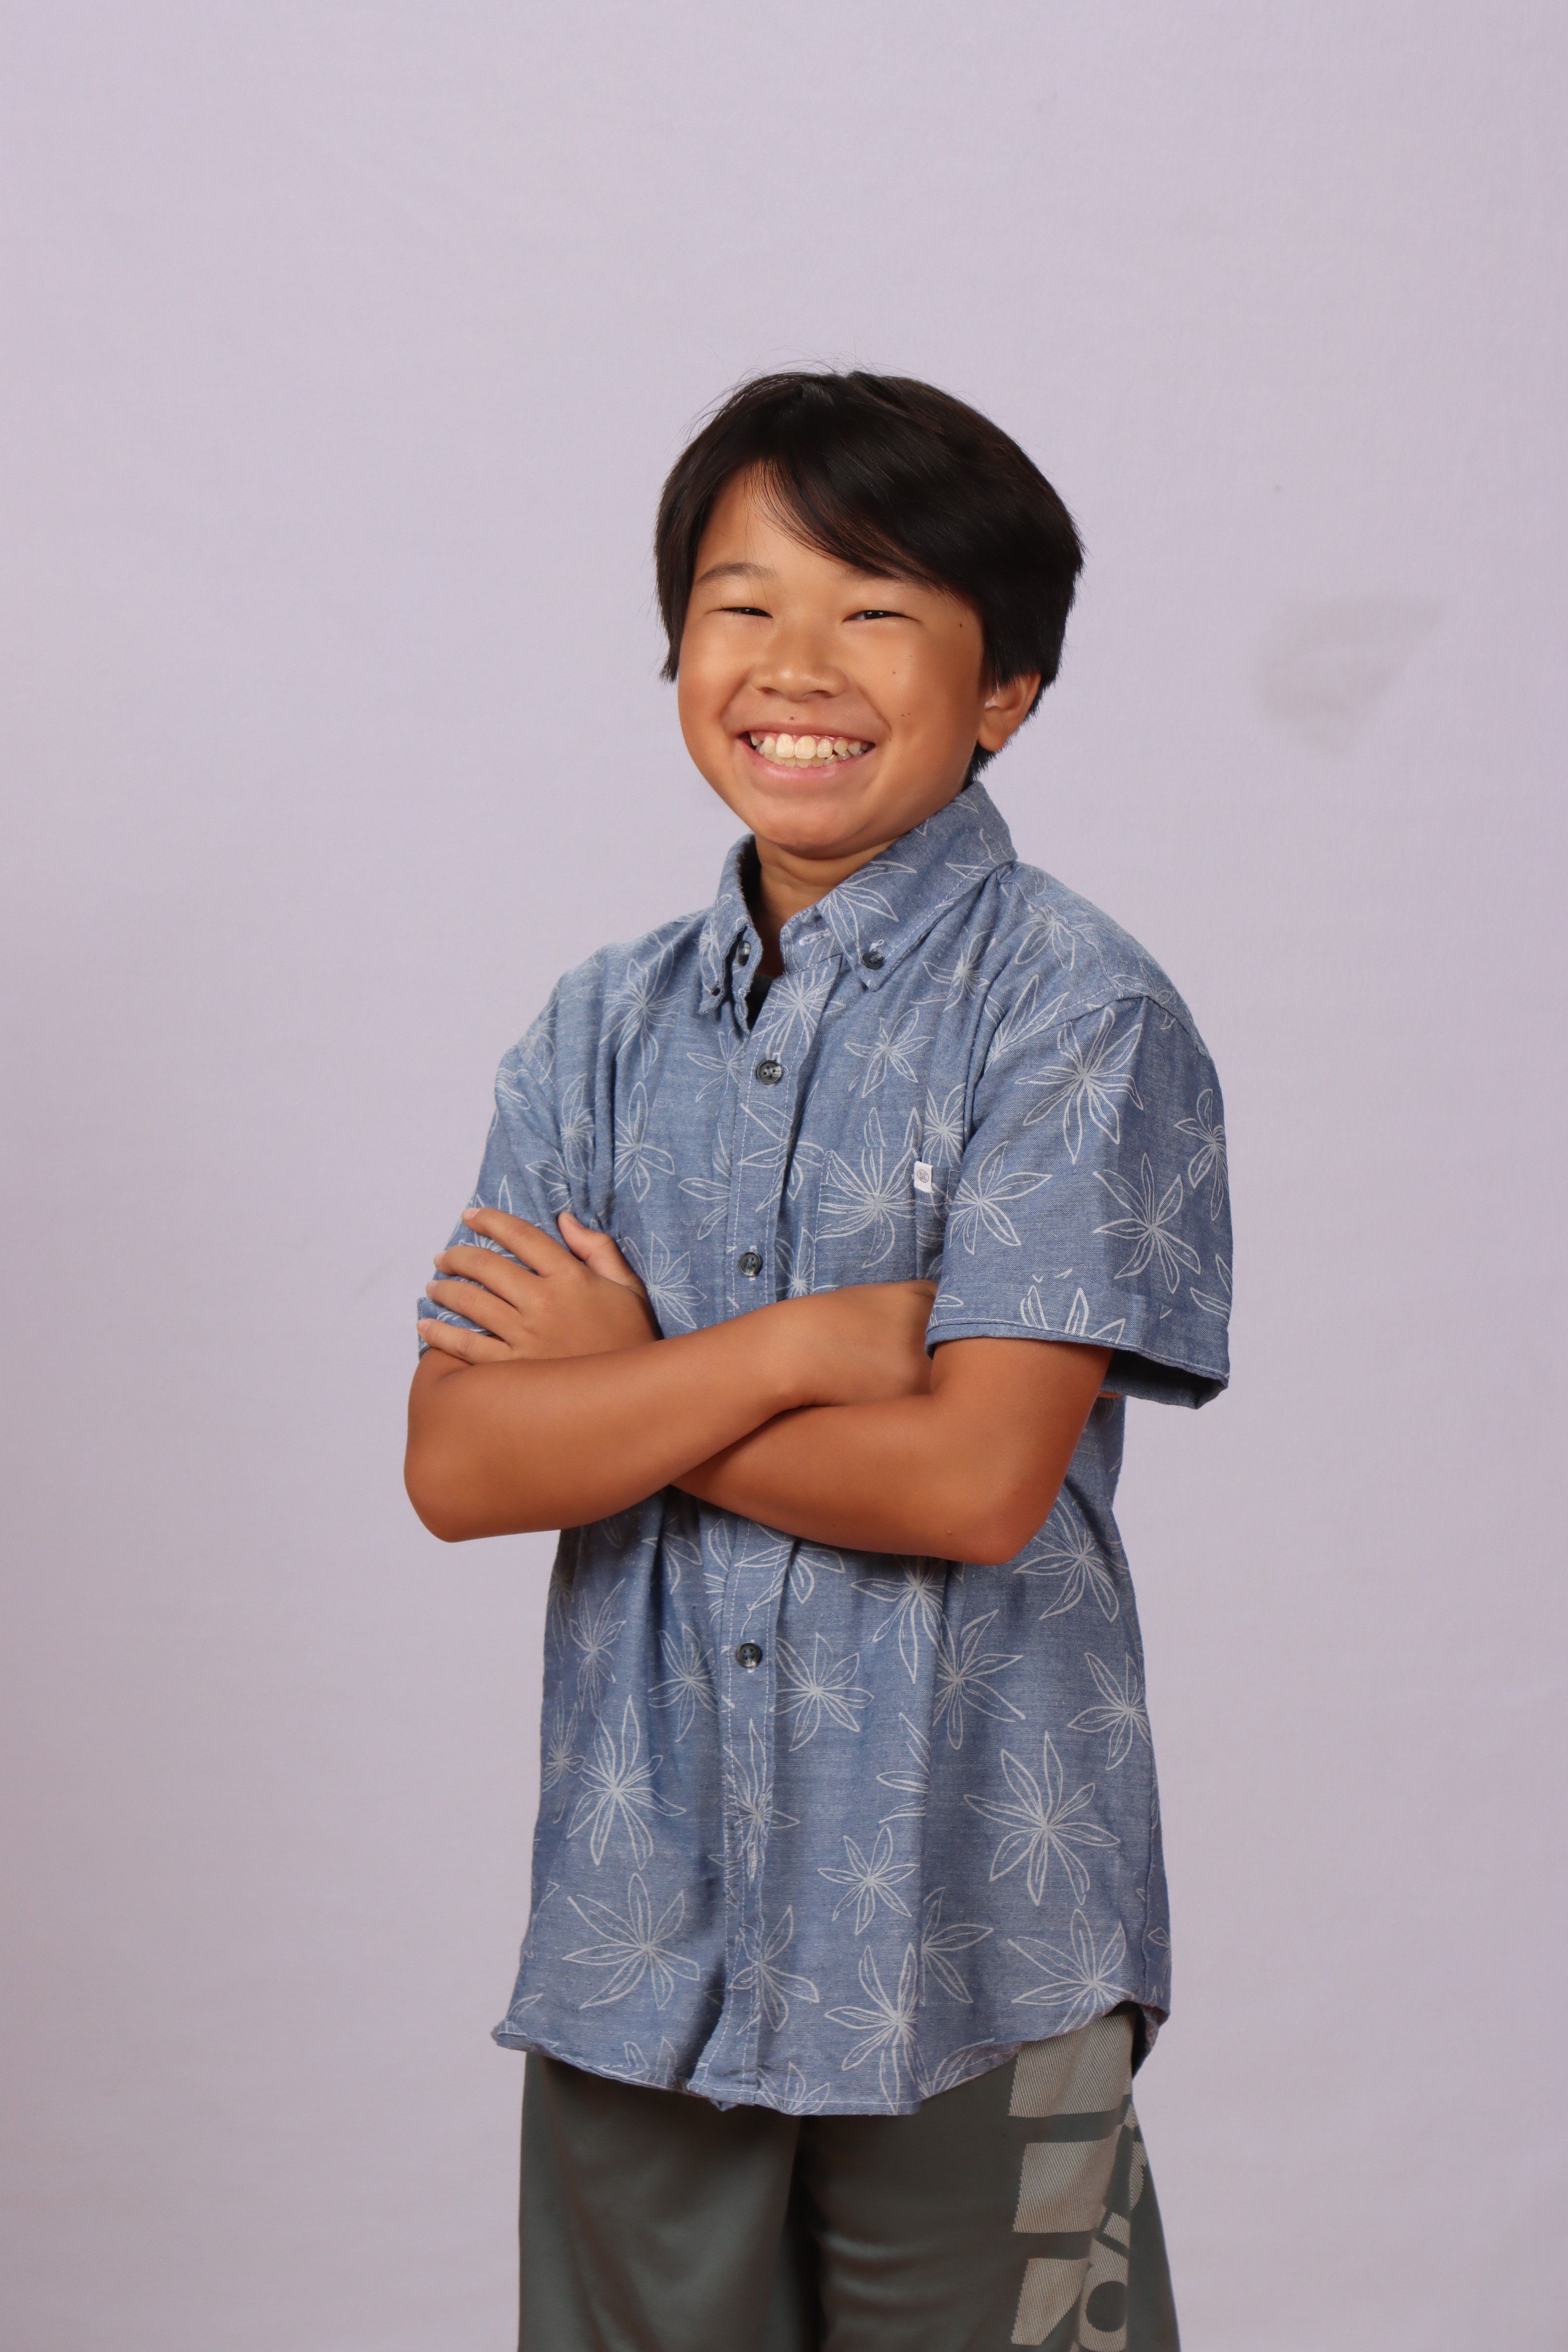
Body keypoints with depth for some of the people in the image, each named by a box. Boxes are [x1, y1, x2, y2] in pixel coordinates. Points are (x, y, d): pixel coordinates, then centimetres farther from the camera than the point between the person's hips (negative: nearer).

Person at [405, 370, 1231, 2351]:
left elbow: (976, 1477, -18)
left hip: (969, 1939, -4)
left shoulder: (1077, 1011, -9)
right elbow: (458, 1462, -5)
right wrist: (794, 1344, -16)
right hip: (639, 1927, 4)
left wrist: (624, 1382, -9)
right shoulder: (602, 1033, 5)